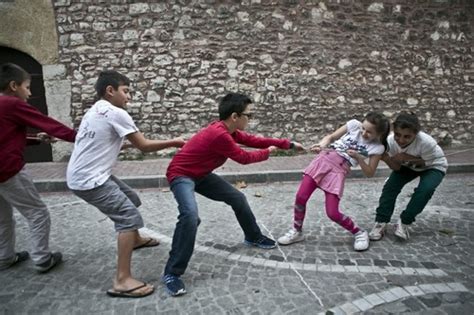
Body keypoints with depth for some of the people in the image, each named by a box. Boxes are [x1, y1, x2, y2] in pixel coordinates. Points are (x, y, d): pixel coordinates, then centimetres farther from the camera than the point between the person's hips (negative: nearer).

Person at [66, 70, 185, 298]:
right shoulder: (116, 113, -15)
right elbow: (144, 146, -11)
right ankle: (122, 281, -12)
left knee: (131, 199, 23)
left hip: (84, 175, 10)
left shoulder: (95, 111, 13)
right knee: (129, 217, -13)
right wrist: (173, 142, 1)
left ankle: (135, 239, 46)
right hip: (89, 181, -10)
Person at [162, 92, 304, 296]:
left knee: (237, 198, 11)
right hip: (181, 175, -10)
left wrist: (288, 144, 7)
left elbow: (253, 140, 5)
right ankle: (172, 274, -20)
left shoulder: (227, 130, -2)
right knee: (190, 215, -33)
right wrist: (267, 152, 0)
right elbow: (244, 158, -17)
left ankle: (253, 237, 33)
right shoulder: (219, 134, -31)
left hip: (201, 174, 10)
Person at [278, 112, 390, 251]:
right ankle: (297, 231, 16)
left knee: (333, 213, -9)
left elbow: (370, 173, 1)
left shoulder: (377, 148, 0)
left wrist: (358, 158, -15)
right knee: (301, 197, -7)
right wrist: (321, 145, -11)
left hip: (340, 170, -3)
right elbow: (331, 137, 11)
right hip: (323, 159, 3)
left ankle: (359, 233, 19)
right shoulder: (354, 125, 5)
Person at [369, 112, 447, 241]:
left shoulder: (426, 142, -40)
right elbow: (396, 167, -20)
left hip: (433, 166, -3)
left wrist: (408, 158, -38)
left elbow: (427, 162, -21)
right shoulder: (391, 141, -30)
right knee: (391, 185, -18)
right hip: (408, 166, 3)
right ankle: (381, 222, -7)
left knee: (425, 189, -28)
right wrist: (386, 158, -41)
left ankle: (404, 222, -9)